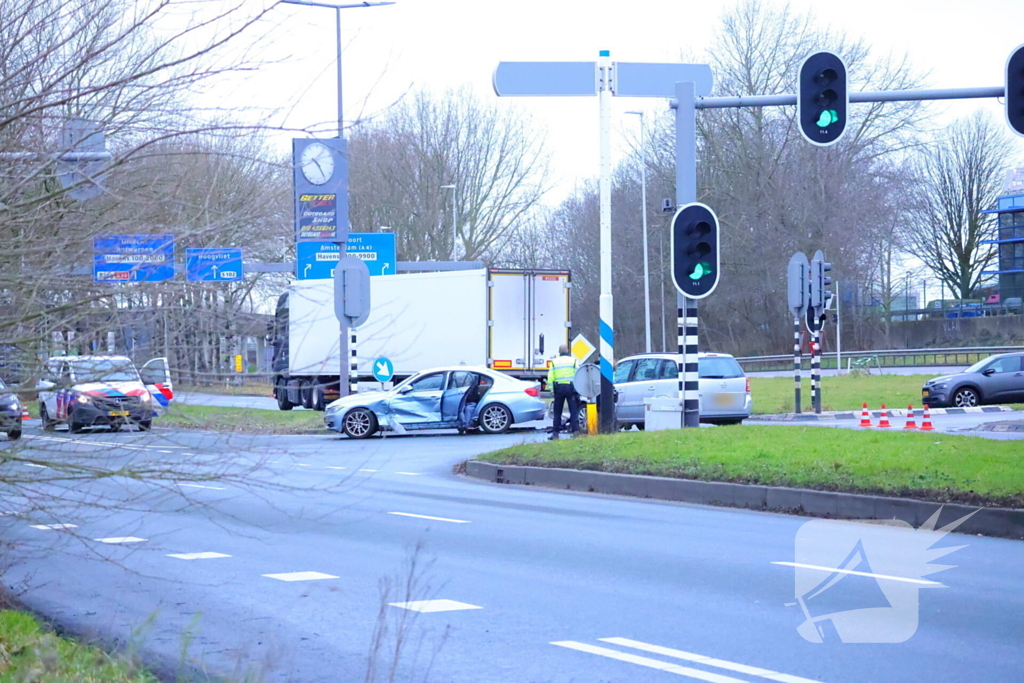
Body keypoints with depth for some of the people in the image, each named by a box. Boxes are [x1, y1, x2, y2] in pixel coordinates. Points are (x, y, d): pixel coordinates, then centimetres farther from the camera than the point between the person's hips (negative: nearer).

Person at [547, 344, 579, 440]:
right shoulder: (573, 361, 4)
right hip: (571, 388, -2)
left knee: (557, 411, 7)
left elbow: (550, 377, 3)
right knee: (573, 410, 1)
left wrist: (552, 389, 4)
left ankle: (555, 432, 6)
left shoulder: (554, 362, 8)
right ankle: (574, 430, -7)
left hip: (558, 388, 2)